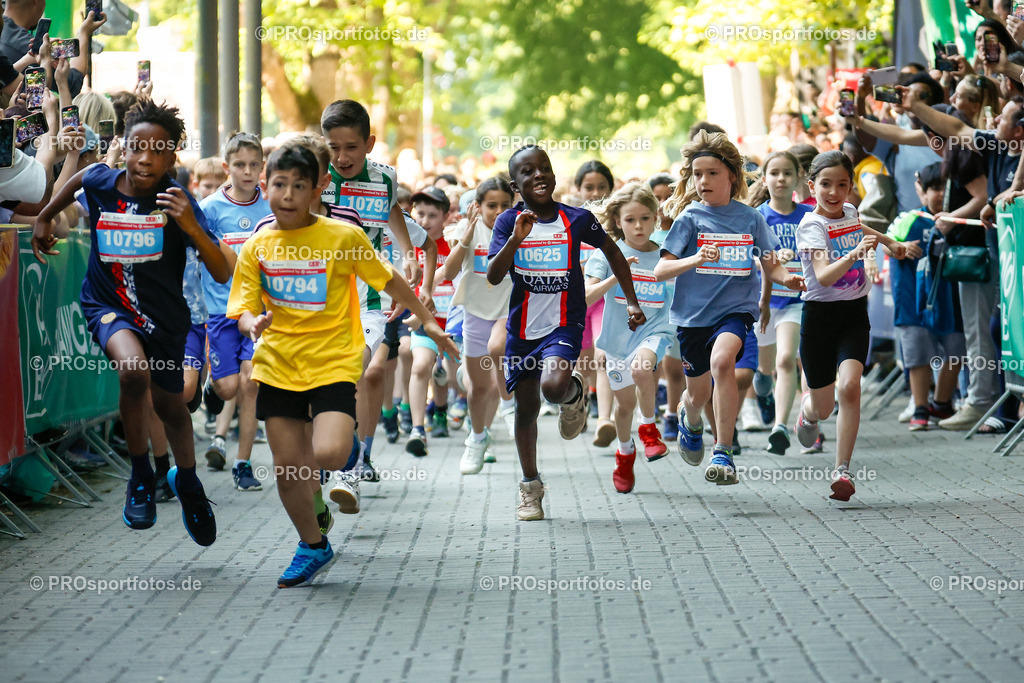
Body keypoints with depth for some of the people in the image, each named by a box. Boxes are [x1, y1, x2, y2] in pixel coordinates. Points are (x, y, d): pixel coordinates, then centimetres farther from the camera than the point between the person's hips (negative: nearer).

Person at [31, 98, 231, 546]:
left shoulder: (179, 202, -21)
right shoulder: (100, 183, -15)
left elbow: (222, 274, -28)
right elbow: (76, 181, 13)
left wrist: (192, 228, -43)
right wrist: (44, 219, 23)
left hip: (164, 314, 1)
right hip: (108, 304, 0)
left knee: (170, 405, 17)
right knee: (134, 372, -30)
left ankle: (186, 479, 49)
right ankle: (141, 478, -9)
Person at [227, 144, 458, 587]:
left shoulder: (343, 236, -6)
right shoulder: (257, 248, 2)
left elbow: (388, 280, 6)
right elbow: (243, 311, 1)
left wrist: (426, 321, 12)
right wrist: (253, 324, -22)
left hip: (333, 363, -3)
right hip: (278, 366, 3)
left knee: (327, 454, -23)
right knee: (287, 465, 3)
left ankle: (349, 447, 15)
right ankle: (313, 547, 25)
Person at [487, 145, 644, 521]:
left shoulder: (577, 220, -5)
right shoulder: (509, 222, -5)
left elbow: (613, 252, 12)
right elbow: (493, 276, -15)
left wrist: (632, 302, 11)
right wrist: (517, 238, -29)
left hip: (564, 324, -2)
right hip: (522, 326, 2)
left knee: (554, 386, -28)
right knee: (526, 407, 9)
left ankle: (575, 394, 10)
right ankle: (530, 487, 26)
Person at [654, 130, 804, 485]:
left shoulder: (750, 218, 1)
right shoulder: (690, 218, -4)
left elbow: (770, 266, 9)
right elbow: (659, 271, -11)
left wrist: (787, 278, -14)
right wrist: (694, 260, -29)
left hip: (736, 307, -1)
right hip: (693, 312, 1)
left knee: (722, 360, -32)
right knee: (699, 393, 14)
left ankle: (723, 452, -27)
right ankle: (692, 424, 54)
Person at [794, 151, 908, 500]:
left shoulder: (849, 211, 5)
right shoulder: (811, 226, -14)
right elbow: (824, 276, -29)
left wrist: (889, 241, 37)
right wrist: (855, 253, -42)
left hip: (855, 314, 4)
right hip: (820, 315, -3)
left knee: (849, 385, -21)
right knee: (823, 407, 7)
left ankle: (842, 469, -17)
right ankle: (807, 409, 47)